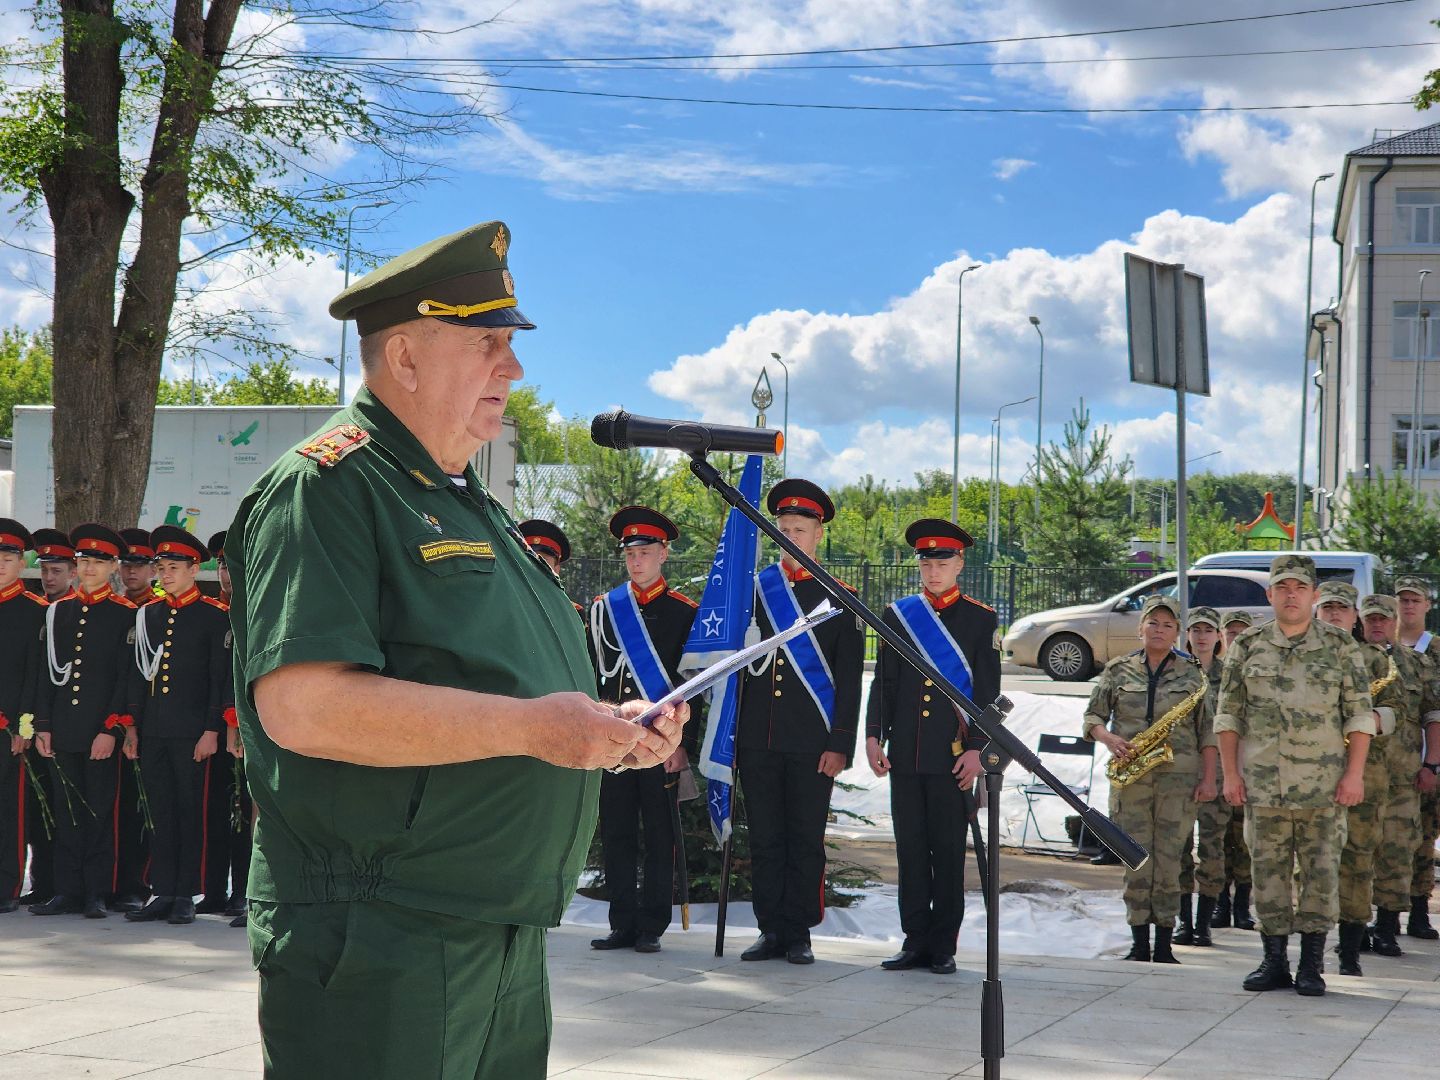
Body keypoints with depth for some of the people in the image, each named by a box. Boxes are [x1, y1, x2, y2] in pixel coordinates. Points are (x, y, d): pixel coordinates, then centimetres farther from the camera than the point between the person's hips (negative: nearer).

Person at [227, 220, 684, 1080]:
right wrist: (529, 726, -22)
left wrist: (607, 729, 7)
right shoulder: (326, 486, -12)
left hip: (508, 943, 9)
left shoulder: (475, 507, 19)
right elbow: (300, 705, -25)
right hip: (378, 956, -9)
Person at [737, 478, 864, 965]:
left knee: (806, 841, 3)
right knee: (765, 839, 6)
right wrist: (729, 733, 7)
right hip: (757, 741, 3)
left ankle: (799, 935, 10)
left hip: (811, 743, -3)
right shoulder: (754, 590, 10)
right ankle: (771, 930, 14)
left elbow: (848, 679, 0)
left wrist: (840, 744, -8)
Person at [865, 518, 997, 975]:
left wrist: (976, 749, -7)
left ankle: (943, 947, 9)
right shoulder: (897, 615, 10)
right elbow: (883, 683, 12)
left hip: (953, 757, -3)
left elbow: (988, 692, 0)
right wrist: (874, 735, 3)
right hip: (905, 756, 3)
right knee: (911, 850, 6)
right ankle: (915, 941, 13)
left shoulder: (981, 620, 2)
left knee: (948, 852, 2)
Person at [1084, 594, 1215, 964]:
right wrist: (1109, 739, -10)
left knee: (1169, 860, -2)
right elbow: (1092, 716, 11)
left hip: (1178, 777, -1)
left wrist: (1208, 778, 0)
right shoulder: (1118, 670, 9)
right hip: (1130, 776, 1)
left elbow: (1207, 732, 7)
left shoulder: (1193, 674, 7)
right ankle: (1139, 944, 5)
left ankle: (1164, 946, 4)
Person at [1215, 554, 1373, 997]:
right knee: (1268, 872, 5)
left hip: (1324, 786, -1)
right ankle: (1274, 962, 14)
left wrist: (1354, 773, -5)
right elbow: (1228, 714, 8)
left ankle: (1312, 965, 8)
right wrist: (1230, 773, 1)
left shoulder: (1341, 647, 3)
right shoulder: (1247, 646, 6)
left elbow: (1360, 715, 2)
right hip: (1262, 784, 1)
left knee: (1321, 872, 1)